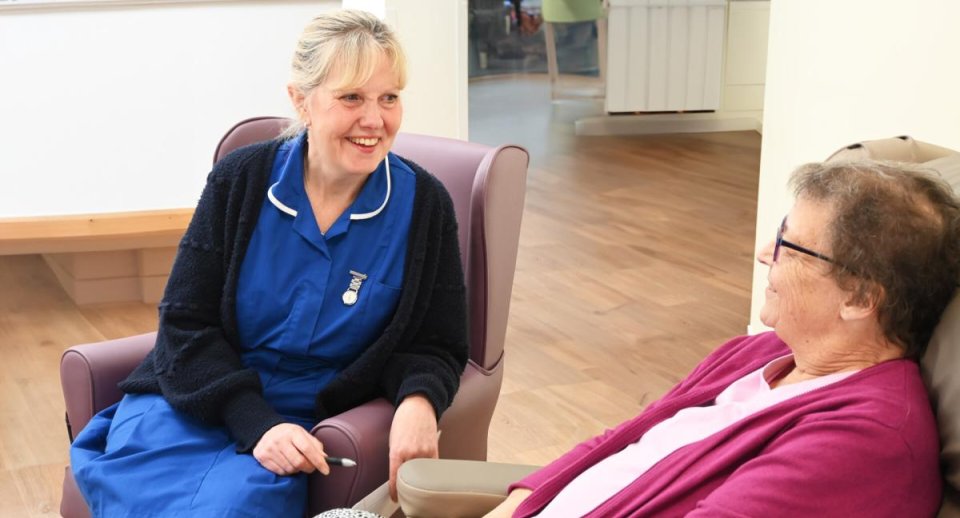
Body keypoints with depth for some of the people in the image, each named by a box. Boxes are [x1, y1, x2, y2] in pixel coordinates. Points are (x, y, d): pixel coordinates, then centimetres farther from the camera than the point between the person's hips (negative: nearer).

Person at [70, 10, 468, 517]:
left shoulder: (423, 205, -4)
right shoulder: (240, 179, -3)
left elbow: (433, 347, 3)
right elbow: (185, 325, -2)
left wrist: (418, 401, -21)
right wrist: (256, 420, -17)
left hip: (302, 424, -1)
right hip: (191, 404, 1)